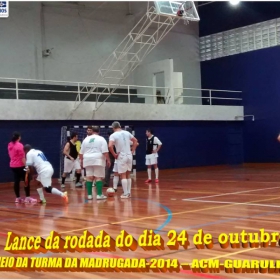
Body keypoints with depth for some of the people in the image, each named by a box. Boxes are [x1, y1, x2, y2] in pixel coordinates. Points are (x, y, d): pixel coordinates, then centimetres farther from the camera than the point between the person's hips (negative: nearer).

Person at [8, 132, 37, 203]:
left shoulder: (10, 145, 8)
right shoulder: (19, 145, -17)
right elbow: (22, 157, -20)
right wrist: (26, 166, -19)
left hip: (13, 165, 8)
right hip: (20, 166, -8)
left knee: (16, 181, 10)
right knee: (27, 181, 0)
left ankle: (18, 198, 12)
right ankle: (27, 197, -2)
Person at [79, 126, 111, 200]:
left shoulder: (86, 139, 11)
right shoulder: (101, 139, -2)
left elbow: (81, 152, 12)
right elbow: (105, 151, -11)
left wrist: (81, 160, 20)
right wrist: (108, 160, -7)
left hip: (88, 160, 4)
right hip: (98, 160, -4)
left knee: (89, 177, 6)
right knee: (99, 177, -2)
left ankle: (89, 195, 6)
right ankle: (99, 194, -6)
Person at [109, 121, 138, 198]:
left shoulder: (113, 135, -10)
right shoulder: (127, 133, 8)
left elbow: (110, 146, -24)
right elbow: (135, 140, 17)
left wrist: (114, 154, -10)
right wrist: (132, 151, 17)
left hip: (121, 157, -5)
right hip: (129, 156, 5)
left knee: (123, 175, 1)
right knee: (128, 175, 15)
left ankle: (125, 194, 2)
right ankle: (129, 193, 19)